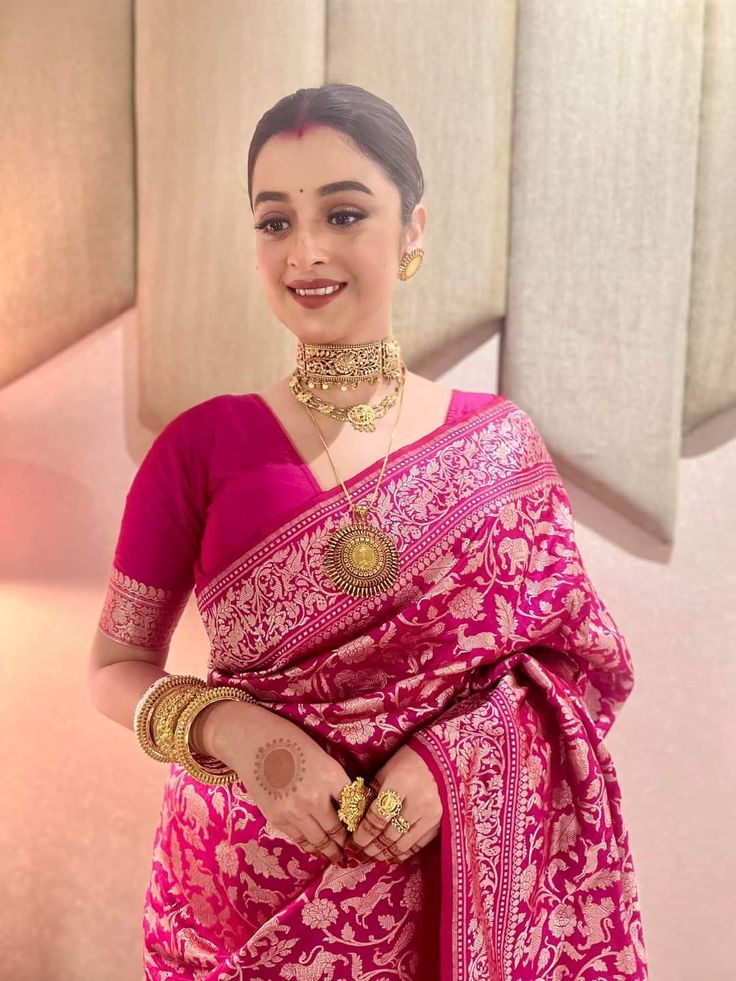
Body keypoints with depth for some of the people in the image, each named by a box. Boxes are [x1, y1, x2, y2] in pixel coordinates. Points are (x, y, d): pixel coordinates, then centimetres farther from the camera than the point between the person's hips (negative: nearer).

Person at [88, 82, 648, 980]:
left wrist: (449, 755, -18)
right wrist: (236, 732, -20)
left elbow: (572, 659, -2)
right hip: (240, 884, 0)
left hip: (434, 892, 1)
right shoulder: (202, 445, -9)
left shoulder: (500, 445, -7)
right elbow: (117, 666, -3)